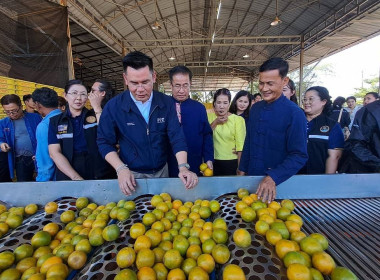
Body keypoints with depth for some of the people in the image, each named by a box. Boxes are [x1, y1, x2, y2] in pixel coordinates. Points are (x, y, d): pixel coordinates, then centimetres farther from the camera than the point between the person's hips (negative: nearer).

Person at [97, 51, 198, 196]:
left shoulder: (167, 103, -9)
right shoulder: (113, 106, -13)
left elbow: (176, 136, -12)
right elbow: (105, 142, -7)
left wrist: (183, 167, -26)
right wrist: (121, 169, -21)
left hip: (162, 171, 2)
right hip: (132, 175, -2)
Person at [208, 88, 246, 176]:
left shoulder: (238, 119, -7)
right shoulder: (209, 116, 3)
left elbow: (240, 146, -8)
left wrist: (240, 168, -8)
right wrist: (215, 122, -14)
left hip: (231, 163, -2)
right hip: (213, 162, 3)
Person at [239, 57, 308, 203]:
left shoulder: (294, 114, -16)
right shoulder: (255, 108, 2)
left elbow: (299, 156, -18)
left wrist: (273, 178, -29)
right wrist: (242, 170, 9)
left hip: (277, 185, -5)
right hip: (251, 178, 5)